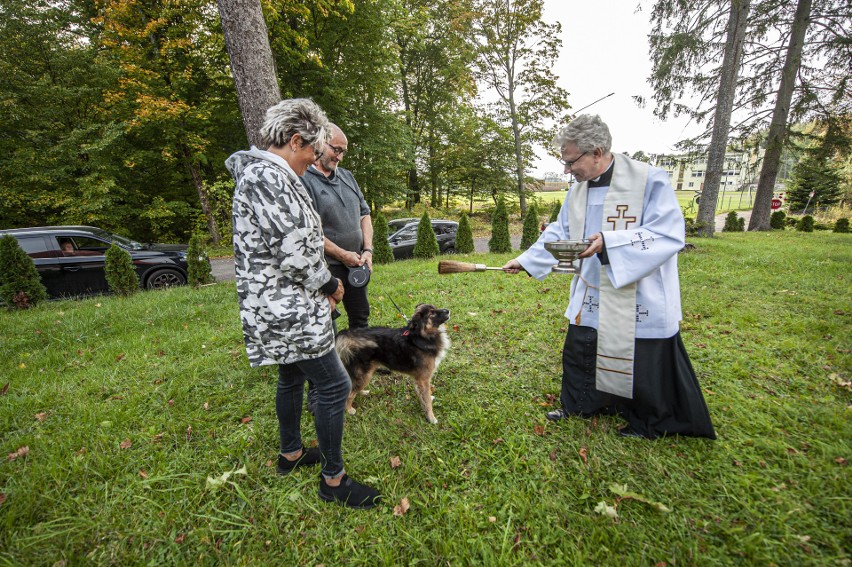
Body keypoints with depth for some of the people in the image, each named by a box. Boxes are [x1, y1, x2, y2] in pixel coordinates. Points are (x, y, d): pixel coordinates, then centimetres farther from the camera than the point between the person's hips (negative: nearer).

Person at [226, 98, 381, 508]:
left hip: (283, 306, 11)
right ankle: (333, 480, 16)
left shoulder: (266, 172, 15)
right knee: (334, 385, -2)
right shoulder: (268, 175, -19)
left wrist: (321, 285, 10)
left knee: (292, 377, 23)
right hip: (286, 310, -11)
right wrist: (330, 284, -8)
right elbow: (295, 251, -25)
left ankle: (290, 454, 43)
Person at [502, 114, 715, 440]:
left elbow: (669, 235, -21)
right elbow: (558, 233, 12)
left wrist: (609, 243, -33)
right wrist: (525, 261, 7)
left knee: (643, 363, 10)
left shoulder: (650, 181, -17)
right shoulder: (578, 190, 5)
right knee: (578, 352, 17)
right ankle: (578, 406, 40)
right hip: (590, 299, 7)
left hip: (639, 300, -6)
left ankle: (646, 424, 36)